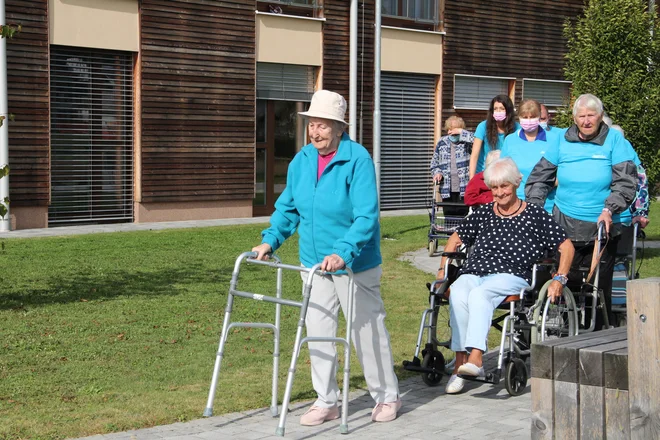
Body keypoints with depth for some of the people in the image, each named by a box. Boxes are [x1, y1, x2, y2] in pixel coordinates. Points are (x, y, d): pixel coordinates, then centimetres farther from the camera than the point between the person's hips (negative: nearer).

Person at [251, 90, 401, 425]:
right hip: (314, 262, 6)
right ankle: (326, 401, 19)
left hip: (355, 264, -6)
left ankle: (387, 397, 22)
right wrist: (270, 240, -1)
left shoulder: (357, 159, -18)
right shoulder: (301, 161, 1)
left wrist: (342, 253, -35)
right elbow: (287, 208, 13)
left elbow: (366, 217, -25)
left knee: (367, 329, 5)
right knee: (318, 331, 7)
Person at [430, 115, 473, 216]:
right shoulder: (442, 143, 11)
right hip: (447, 191, 3)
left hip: (464, 190, -3)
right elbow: (434, 164, 18)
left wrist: (461, 132, -15)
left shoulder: (466, 142, 2)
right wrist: (437, 173, -2)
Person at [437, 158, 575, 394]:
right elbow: (455, 240, 29)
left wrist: (559, 279, -3)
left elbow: (566, 247, 8)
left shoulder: (534, 215, 8)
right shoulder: (483, 213, 19)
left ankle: (475, 357, -48)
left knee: (479, 294, -37)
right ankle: (460, 361, -33)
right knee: (457, 295, -33)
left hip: (511, 276, -3)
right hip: (472, 274, 3)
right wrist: (442, 271, 19)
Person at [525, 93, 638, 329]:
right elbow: (539, 177, 12)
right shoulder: (562, 139, 6)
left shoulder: (614, 139, 0)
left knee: (599, 287, 3)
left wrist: (609, 209, -19)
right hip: (565, 226, 2)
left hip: (601, 227, -2)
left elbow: (626, 181, -5)